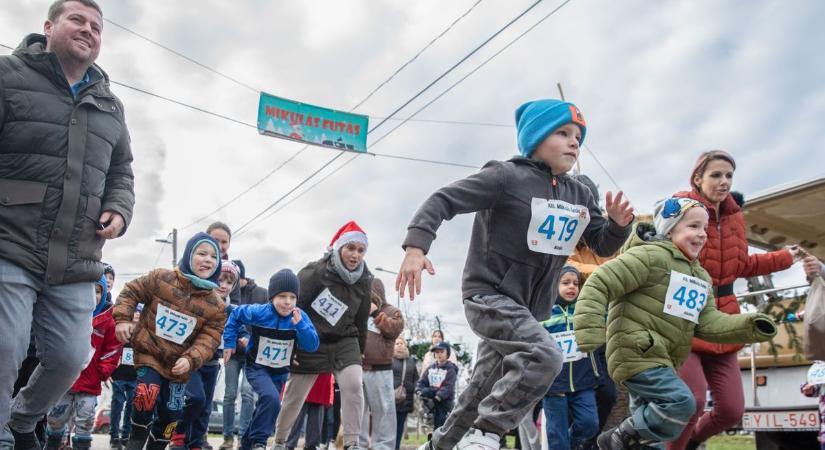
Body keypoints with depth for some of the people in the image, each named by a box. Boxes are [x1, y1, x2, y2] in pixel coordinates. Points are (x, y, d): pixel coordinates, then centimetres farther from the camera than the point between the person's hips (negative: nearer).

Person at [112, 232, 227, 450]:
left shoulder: (215, 305, -8)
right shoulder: (160, 278, -11)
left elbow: (209, 338, -12)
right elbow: (131, 291, 1)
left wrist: (191, 359, -27)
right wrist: (122, 319, -11)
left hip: (178, 363, 3)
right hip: (149, 352, -3)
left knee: (170, 414, 7)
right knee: (147, 395, -24)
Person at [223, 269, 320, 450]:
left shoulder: (300, 317, -15)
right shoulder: (258, 312, -20)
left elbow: (312, 346, -21)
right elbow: (235, 315, -1)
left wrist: (300, 325, -35)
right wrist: (229, 343, 1)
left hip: (280, 372, 4)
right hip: (257, 367, -4)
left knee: (265, 407, 17)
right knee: (271, 399, -30)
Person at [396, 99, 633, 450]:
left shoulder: (578, 195, 8)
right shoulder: (507, 177, -12)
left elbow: (603, 246, 13)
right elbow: (444, 200, -17)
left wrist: (619, 224, -10)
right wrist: (416, 247, -31)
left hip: (527, 307, 8)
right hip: (488, 294, -7)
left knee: (483, 391, 15)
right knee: (544, 357, -29)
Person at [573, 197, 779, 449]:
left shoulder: (701, 277, 17)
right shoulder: (651, 256, -12)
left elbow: (708, 322, 7)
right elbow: (599, 284, -17)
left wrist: (750, 326, -10)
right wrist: (590, 333, -26)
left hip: (662, 359, 10)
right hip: (636, 353, -10)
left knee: (648, 417, 15)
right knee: (681, 402, -22)